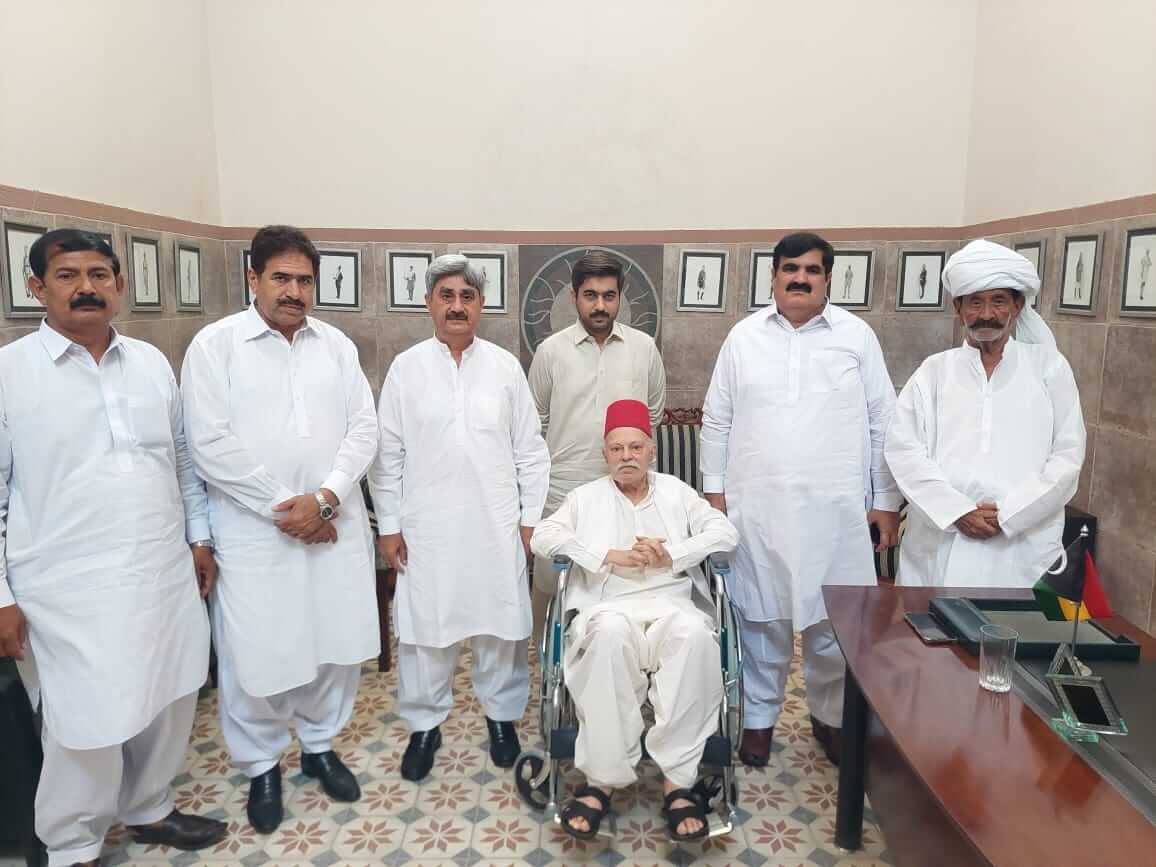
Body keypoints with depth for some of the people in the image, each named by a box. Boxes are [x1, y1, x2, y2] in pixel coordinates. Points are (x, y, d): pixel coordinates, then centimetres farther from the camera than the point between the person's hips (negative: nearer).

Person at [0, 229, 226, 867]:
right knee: (88, 726, 7)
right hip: (70, 592, -4)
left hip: (165, 576, 5)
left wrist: (199, 537, 12)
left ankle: (149, 810, 41)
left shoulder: (152, 363, 6)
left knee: (167, 703, 16)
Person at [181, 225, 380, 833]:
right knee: (255, 651, 5)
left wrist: (325, 498, -11)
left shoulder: (336, 345, 7)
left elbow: (363, 429, 3)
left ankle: (320, 744, 34)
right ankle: (261, 766, 28)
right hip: (254, 529, -3)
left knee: (336, 641, 11)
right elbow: (210, 443, -10)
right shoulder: (216, 343, -3)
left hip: (334, 524, 4)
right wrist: (281, 508, -12)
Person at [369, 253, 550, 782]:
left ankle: (501, 715, 30)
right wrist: (388, 526, 1)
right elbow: (388, 453, 3)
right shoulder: (406, 367, 2)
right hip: (427, 526, 0)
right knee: (424, 626, 6)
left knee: (500, 623, 9)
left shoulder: (505, 366, 3)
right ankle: (424, 725, 26)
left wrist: (531, 517, 2)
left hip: (496, 524, 1)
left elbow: (530, 448, 5)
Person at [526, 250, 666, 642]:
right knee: (549, 583, 10)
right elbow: (535, 419, 8)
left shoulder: (644, 347, 0)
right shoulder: (551, 350, -3)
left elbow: (654, 411, 14)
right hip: (563, 488, -1)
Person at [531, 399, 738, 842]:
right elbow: (542, 536, 3)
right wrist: (611, 555, -7)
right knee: (610, 632, -37)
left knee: (694, 633, -35)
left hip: (669, 605, 1)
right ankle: (602, 777, -28)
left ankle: (678, 780, -28)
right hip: (608, 608, -1)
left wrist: (672, 555, -7)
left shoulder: (675, 490, 21)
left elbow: (726, 531, 11)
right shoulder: (587, 496, 17)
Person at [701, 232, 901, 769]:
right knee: (760, 617, 10)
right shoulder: (744, 336, 4)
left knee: (834, 621, 8)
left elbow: (883, 424, 4)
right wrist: (715, 489, 3)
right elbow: (717, 420, 7)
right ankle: (759, 716, 28)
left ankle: (830, 716, 31)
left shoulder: (857, 336, 2)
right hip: (756, 504, 1)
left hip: (835, 507, 0)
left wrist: (886, 502, 2)